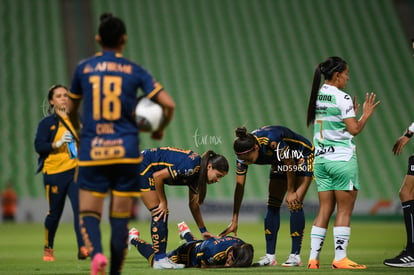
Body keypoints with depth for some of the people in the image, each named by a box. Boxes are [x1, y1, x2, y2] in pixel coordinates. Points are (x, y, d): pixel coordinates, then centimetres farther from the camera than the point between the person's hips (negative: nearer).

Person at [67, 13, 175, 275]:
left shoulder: (84, 68, 5)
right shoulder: (135, 71, 3)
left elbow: (71, 110, 17)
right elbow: (169, 104, -3)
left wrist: (77, 133, 38)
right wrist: (160, 130, 17)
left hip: (92, 152, 0)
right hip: (126, 151, 0)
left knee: (89, 213, 2)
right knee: (120, 216, 7)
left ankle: (97, 252, -26)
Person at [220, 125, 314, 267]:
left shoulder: (272, 141, -40)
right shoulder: (244, 153, -20)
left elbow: (290, 164, -24)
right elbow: (239, 187, -13)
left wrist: (291, 192, -14)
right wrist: (234, 221, -11)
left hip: (302, 158, -6)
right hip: (280, 163, 6)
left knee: (294, 205, -15)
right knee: (272, 206, -1)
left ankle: (295, 256, -12)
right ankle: (270, 256, 2)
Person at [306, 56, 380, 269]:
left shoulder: (317, 97, 10)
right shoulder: (342, 98, -12)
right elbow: (354, 130, -13)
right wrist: (366, 114, 1)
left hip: (321, 159, 7)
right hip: (342, 159, -7)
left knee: (324, 210, 8)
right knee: (344, 210, -1)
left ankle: (313, 258, 5)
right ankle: (340, 258, -3)